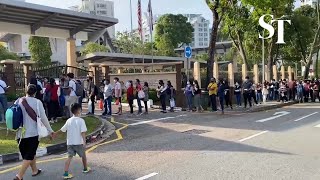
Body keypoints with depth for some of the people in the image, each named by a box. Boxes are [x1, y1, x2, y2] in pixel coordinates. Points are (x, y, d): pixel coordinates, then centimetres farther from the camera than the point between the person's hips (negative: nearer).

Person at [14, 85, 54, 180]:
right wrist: (50, 130, 2)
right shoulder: (37, 102, -9)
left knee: (30, 153, 21)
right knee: (29, 156, 5)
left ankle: (35, 170, 38)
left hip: (20, 133, 5)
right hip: (33, 133, -5)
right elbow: (43, 118, -8)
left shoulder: (18, 101, 1)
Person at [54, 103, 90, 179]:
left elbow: (62, 129, 11)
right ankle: (85, 169, 33)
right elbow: (83, 132, -19)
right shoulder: (81, 120, -12)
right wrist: (84, 142, -22)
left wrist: (55, 133, 27)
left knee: (70, 157, 4)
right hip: (78, 142, -4)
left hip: (69, 142, 4)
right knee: (83, 155, 17)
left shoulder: (69, 120, 2)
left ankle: (66, 173, -4)